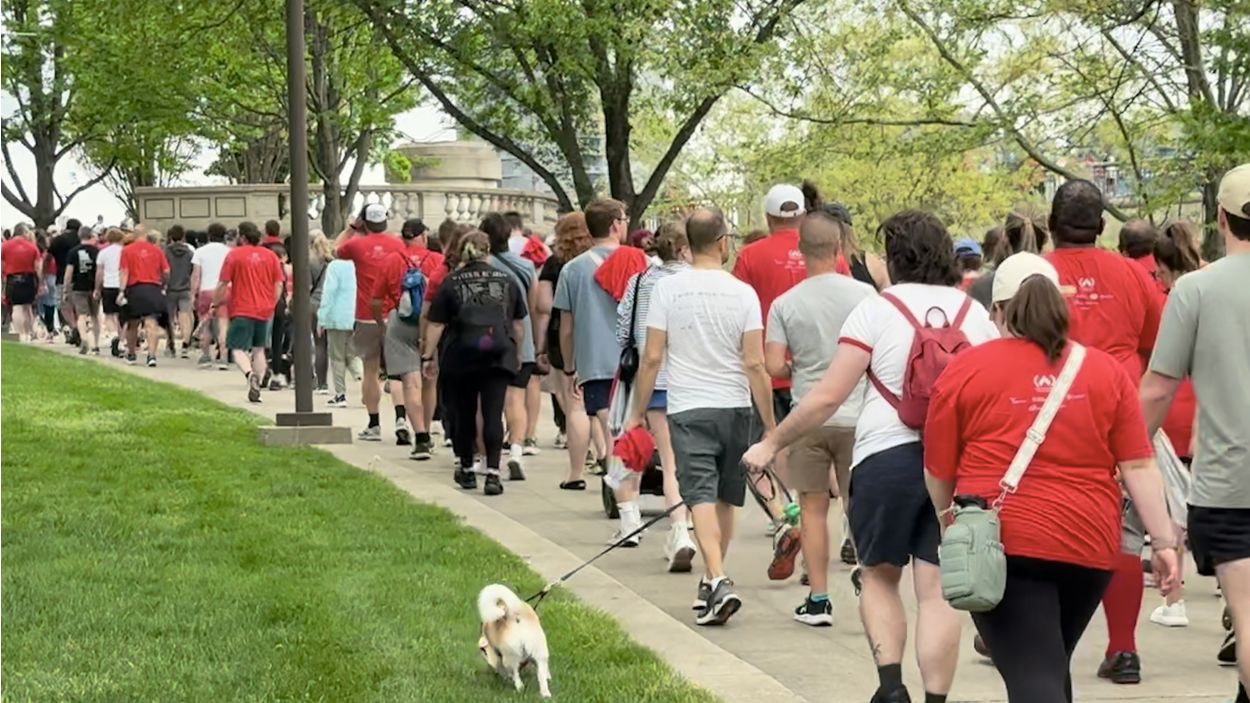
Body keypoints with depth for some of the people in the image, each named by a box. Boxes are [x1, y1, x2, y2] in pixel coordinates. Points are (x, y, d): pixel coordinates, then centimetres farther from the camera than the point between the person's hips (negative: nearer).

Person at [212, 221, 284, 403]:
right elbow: (279, 284, 6)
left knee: (238, 349, -4)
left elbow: (223, 284, -5)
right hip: (264, 311, 4)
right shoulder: (270, 255, 5)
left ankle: (250, 374, -32)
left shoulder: (234, 255, -5)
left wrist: (214, 305, 7)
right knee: (259, 349, 14)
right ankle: (256, 389, 11)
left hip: (241, 311, -4)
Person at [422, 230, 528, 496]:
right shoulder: (506, 281, 7)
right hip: (499, 354, 0)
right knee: (493, 414, -3)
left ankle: (466, 470, 25)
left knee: (464, 414, 14)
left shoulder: (451, 282, 2)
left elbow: (436, 325, 0)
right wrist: (516, 352, 26)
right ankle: (492, 473, -14)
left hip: (462, 355, 0)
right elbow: (518, 324, 14)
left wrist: (428, 356, 5)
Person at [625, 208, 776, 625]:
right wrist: (770, 425, 1)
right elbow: (755, 364, -5)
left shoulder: (667, 289, -5)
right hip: (735, 408, 2)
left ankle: (718, 581, -24)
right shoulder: (742, 293, -4)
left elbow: (652, 357, -4)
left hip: (688, 409, -2)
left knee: (702, 497, -7)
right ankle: (711, 585, 26)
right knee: (726, 499, 15)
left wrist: (638, 412, 7)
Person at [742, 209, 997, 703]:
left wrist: (771, 444, 5)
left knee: (879, 577, 14)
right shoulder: (974, 314, 9)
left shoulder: (876, 310, -2)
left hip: (887, 457, -2)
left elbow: (827, 397, -4)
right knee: (936, 590, 3)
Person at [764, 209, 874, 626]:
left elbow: (774, 367, -8)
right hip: (856, 415, 0)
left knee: (813, 509, 7)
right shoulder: (863, 294, -6)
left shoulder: (785, 304, -4)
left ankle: (818, 600, 7)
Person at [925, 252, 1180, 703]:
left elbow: (938, 471, 7)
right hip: (1089, 546, 4)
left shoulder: (964, 370, 1)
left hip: (1002, 543, -4)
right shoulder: (1106, 371, 7)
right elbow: (1138, 466, 2)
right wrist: (1163, 542, 4)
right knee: (1050, 666, 23)